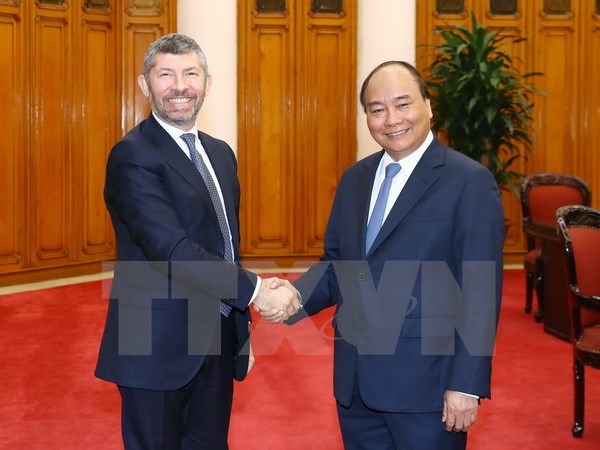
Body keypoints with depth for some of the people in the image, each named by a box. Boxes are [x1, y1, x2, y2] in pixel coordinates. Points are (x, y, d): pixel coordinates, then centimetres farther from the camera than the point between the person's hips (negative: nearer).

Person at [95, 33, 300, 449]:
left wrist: (242, 329, 17)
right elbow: (170, 248, -25)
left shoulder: (220, 154, 11)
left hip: (218, 341, 7)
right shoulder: (133, 156, -14)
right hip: (160, 345, -7)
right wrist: (257, 290, -22)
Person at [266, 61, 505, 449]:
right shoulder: (354, 179, 10)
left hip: (426, 383, -5)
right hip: (355, 381, 6)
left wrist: (467, 385, -15)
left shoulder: (470, 182, -10)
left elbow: (481, 291, -12)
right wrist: (296, 295, -6)